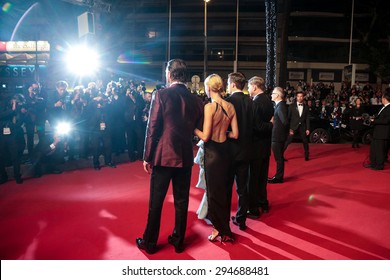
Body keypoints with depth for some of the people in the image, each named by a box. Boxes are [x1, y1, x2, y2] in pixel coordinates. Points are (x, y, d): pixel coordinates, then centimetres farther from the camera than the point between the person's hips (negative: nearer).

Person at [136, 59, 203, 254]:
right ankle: (178, 241, 26)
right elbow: (196, 130, 8)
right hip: (186, 157, 4)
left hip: (164, 156, -4)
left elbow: (152, 128, -11)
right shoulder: (195, 100, 2)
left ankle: (150, 242, 21)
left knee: (156, 201, 8)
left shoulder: (161, 95, -11)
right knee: (181, 201, 13)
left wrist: (147, 157, -4)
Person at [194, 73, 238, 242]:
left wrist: (193, 129, -3)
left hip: (212, 152, -6)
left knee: (214, 190, 9)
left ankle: (221, 230, 19)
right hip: (225, 151, 6)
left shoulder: (209, 107, -17)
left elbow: (205, 136, -19)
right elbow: (235, 134, 3)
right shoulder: (230, 107, 1)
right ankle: (224, 226, 32)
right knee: (224, 188, 18)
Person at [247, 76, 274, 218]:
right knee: (262, 177, 20)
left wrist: (270, 125, -13)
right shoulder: (268, 101, 7)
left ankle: (254, 209, 9)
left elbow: (256, 126, -26)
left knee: (253, 178, 1)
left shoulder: (256, 103, -20)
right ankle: (263, 203, 32)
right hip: (265, 145, 9)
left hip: (256, 146, -9)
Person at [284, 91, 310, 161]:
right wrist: (289, 128, -8)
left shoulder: (306, 107, 5)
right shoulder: (292, 106, -2)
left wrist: (308, 129, 0)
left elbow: (307, 119, 6)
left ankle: (306, 156, 26)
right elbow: (288, 117, -2)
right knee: (287, 141, -7)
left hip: (302, 127, 3)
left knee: (305, 141, 9)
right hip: (293, 126, -3)